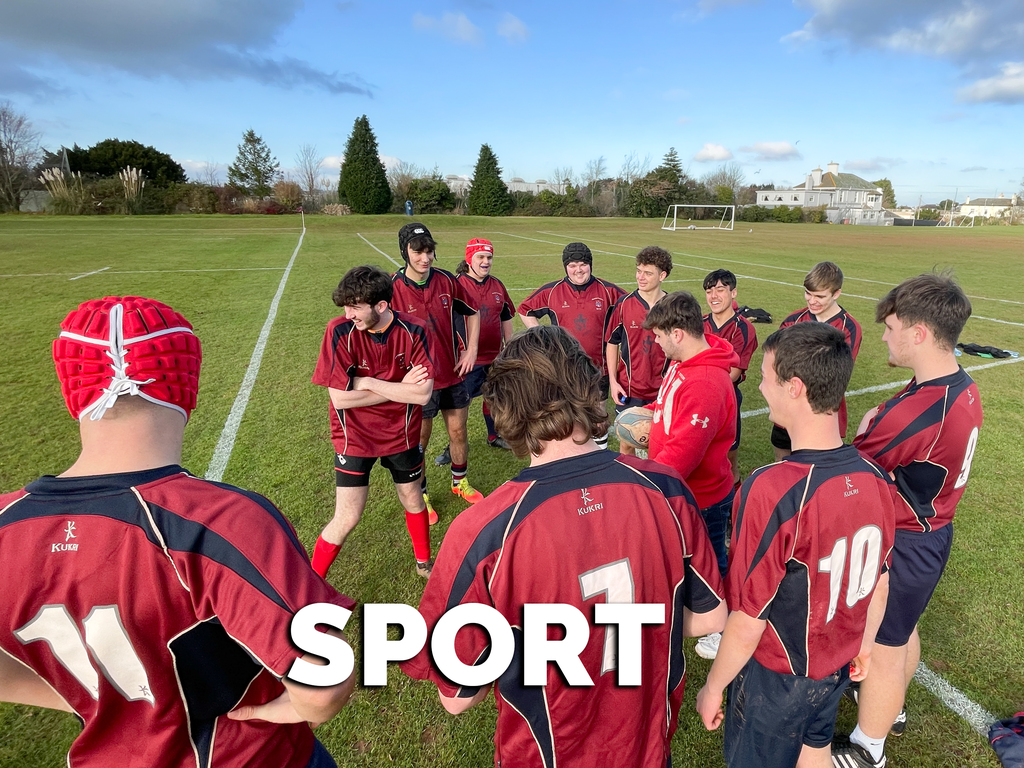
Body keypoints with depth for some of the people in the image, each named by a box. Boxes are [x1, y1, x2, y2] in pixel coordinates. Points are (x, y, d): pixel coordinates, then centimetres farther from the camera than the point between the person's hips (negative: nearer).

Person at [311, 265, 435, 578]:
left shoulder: (413, 332, -15)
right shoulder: (340, 331, -19)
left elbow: (423, 393, -21)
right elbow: (340, 398, -21)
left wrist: (367, 382, -22)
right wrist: (400, 387, -20)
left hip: (401, 434, 2)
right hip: (355, 437, -2)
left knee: (413, 500, 20)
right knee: (347, 519, 0)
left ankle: (424, 562, 47)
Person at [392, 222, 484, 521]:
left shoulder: (447, 281, -4)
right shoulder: (393, 288, -16)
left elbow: (472, 312, 11)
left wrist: (471, 350, 4)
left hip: (453, 373, 4)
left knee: (458, 432, 18)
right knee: (418, 442, 11)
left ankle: (460, 482, 42)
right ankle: (420, 496, 32)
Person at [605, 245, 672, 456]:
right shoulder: (624, 304, -4)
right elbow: (612, 343, 3)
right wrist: (612, 381, -3)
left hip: (663, 391, 0)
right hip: (628, 390, 0)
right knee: (627, 443, 10)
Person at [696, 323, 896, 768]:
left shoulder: (771, 490, -35)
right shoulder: (876, 478, -13)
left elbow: (748, 621, -26)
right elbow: (880, 580, 2)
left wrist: (713, 687, -9)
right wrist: (864, 644, 20)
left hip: (775, 677, -5)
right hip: (836, 666, 6)